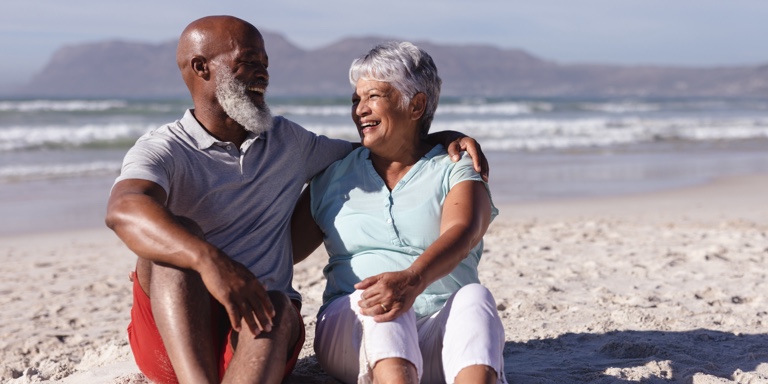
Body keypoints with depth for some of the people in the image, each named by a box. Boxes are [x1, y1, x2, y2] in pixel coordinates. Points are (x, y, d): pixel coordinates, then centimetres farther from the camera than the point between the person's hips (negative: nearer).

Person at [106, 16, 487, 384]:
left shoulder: (288, 142, 17)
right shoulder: (162, 150, -4)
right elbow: (124, 211, -26)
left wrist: (443, 140, 9)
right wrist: (209, 260, -45)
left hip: (259, 326, 3)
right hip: (174, 331, -3)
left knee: (278, 309, -31)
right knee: (178, 237, -30)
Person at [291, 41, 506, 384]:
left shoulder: (456, 172, 8)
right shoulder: (333, 177, 18)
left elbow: (459, 236, -14)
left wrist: (412, 280, -35)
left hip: (442, 334, -1)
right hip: (351, 328, 1)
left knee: (474, 296, -32)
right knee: (375, 302, -32)